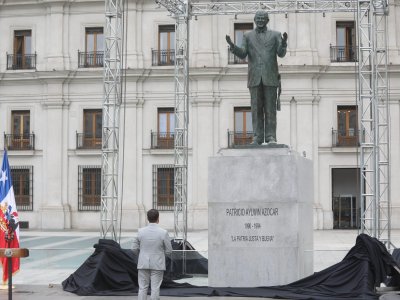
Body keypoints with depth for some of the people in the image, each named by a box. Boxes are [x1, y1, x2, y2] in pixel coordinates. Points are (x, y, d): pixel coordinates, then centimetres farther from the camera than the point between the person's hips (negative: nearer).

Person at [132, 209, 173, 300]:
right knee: (155, 289, 2)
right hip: (157, 265, -2)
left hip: (143, 264, 2)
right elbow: (169, 251, -4)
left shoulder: (141, 231, -5)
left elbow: (134, 249, 1)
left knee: (142, 289, 7)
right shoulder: (163, 232, -11)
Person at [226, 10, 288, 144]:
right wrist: (232, 45, -19)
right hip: (255, 77, 1)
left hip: (270, 77, -1)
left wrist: (284, 43, -25)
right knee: (256, 108, 0)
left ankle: (270, 137, -1)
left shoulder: (275, 35, 9)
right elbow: (242, 54, 0)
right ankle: (257, 137, 2)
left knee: (270, 108, -3)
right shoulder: (247, 36, 12)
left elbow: (281, 53, -4)